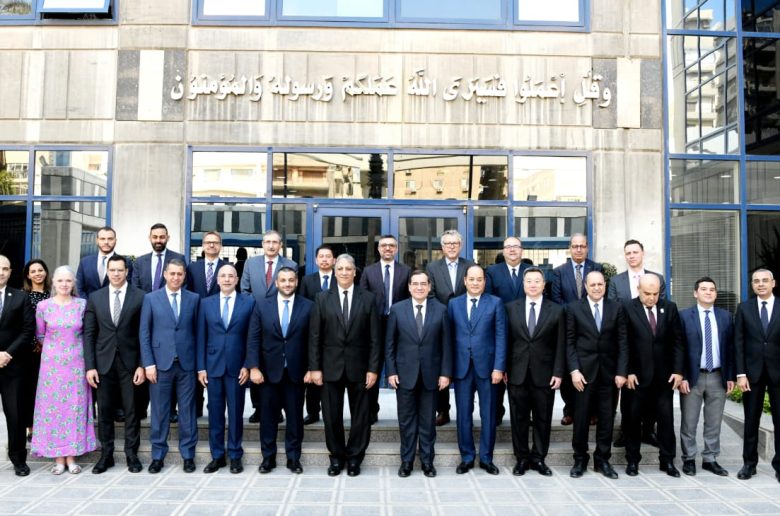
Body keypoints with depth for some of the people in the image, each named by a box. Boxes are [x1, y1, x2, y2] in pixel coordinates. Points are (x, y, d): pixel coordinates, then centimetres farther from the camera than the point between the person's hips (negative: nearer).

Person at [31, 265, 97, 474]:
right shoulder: (43, 306, -3)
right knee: (53, 407, 3)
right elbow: (40, 335, 10)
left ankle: (71, 456, 13)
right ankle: (58, 457, 12)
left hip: (76, 363, 0)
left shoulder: (82, 305, -3)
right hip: (52, 363, 0)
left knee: (75, 406, 3)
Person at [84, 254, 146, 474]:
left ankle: (132, 454, 16)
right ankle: (106, 455, 20)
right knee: (104, 411, 8)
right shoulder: (95, 297, 6)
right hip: (104, 362, 2)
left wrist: (142, 365, -8)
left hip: (130, 362, -2)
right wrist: (90, 366, -2)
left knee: (132, 411, 5)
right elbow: (88, 334, 5)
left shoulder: (140, 297, -2)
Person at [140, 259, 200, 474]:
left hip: (186, 363, 1)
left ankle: (188, 455, 17)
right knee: (159, 412, 6)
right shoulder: (151, 298, 3)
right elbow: (144, 333, 1)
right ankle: (158, 456, 18)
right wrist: (148, 363, -6)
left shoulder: (193, 299, 5)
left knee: (187, 412, 7)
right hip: (160, 363, 0)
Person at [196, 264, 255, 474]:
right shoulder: (206, 303, 7)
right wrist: (201, 367, 1)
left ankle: (235, 456, 17)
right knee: (215, 412, 8)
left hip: (237, 366, -2)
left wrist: (247, 365, -6)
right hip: (213, 366, 2)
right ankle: (217, 456, 20)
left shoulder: (249, 302, 1)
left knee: (235, 413, 5)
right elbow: (201, 337, 6)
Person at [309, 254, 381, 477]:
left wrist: (373, 368, -6)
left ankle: (354, 458, 24)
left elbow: (374, 338, -1)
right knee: (332, 416, 8)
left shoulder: (368, 298, 1)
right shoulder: (322, 298, 3)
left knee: (360, 416, 8)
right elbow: (314, 336, 1)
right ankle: (336, 457, 25)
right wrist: (314, 367, -5)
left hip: (358, 367, 0)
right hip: (331, 366, 1)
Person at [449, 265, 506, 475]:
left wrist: (498, 367, -9)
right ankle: (467, 457, 21)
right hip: (461, 366, 2)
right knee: (463, 414, 8)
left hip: (486, 365, -1)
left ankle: (486, 458, 20)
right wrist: (448, 367, 0)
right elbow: (450, 336, 5)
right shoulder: (454, 304, 7)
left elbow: (500, 337, -2)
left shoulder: (495, 303, 1)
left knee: (488, 414, 7)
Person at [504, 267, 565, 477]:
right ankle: (522, 458, 19)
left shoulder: (556, 310, 2)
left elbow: (560, 345, 1)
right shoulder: (511, 308, 4)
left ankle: (538, 458, 21)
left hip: (544, 374, 0)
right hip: (517, 373, 0)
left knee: (543, 419, 8)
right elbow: (506, 341, 4)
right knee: (519, 418, 7)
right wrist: (504, 369, 0)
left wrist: (558, 373, -4)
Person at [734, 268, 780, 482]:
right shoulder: (744, 308, 3)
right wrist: (740, 374, -6)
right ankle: (749, 463, 17)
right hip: (753, 372, 1)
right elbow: (738, 343, 1)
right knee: (751, 420, 7)